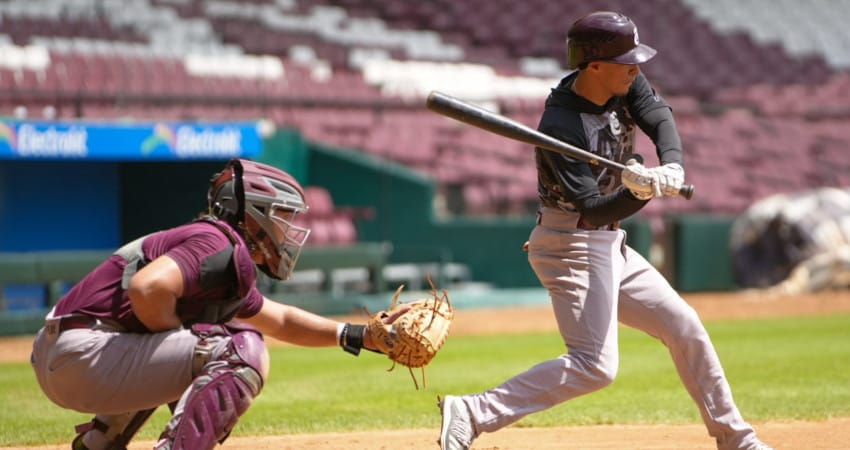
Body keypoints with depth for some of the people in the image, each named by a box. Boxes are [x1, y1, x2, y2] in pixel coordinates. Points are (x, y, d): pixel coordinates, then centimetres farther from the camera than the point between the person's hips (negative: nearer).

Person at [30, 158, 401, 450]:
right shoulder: (225, 246, -10)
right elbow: (148, 287, -27)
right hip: (83, 353, -10)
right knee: (240, 351, -15)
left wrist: (357, 336, 28)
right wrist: (182, 339, -9)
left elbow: (280, 320, 37)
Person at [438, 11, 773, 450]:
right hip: (573, 245, -9)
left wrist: (671, 168, -32)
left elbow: (660, 119, -13)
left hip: (609, 246, 9)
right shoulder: (559, 128, -24)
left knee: (684, 326, 14)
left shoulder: (624, 85, -2)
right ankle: (472, 413, -21)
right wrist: (641, 194, -45)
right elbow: (592, 209, -27)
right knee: (595, 365, -20)